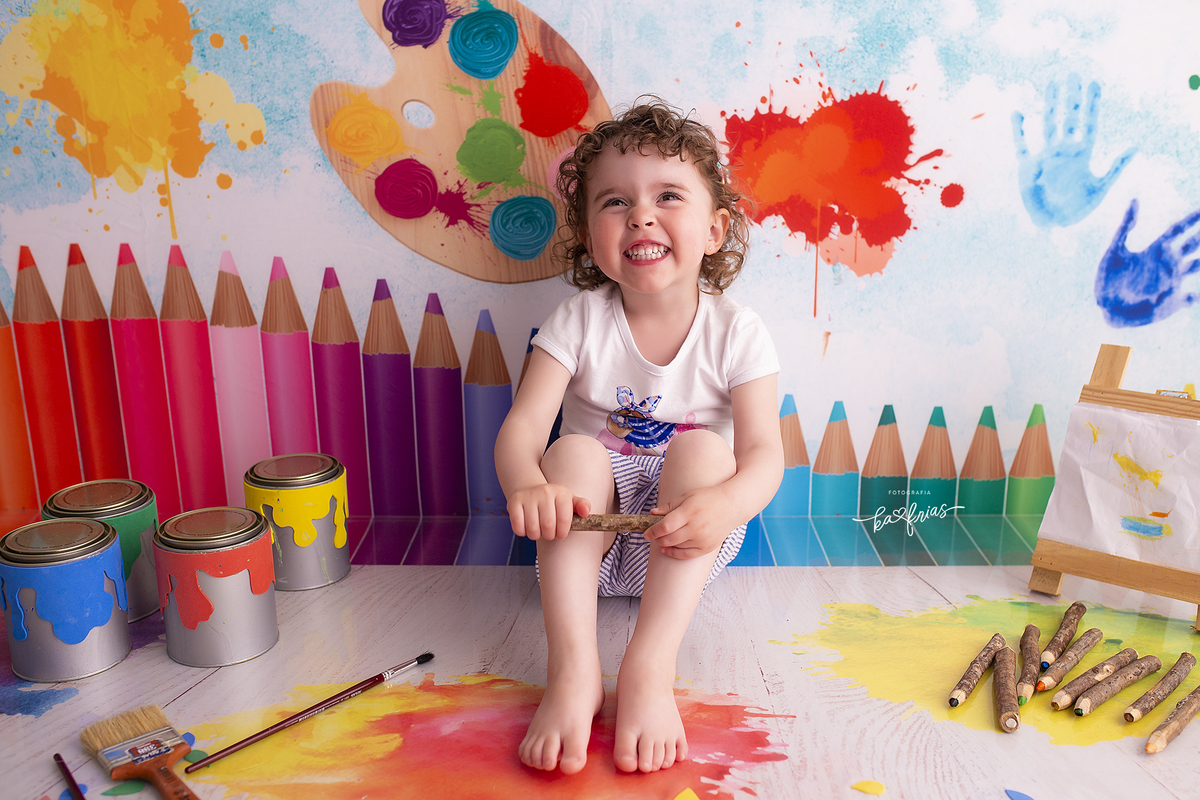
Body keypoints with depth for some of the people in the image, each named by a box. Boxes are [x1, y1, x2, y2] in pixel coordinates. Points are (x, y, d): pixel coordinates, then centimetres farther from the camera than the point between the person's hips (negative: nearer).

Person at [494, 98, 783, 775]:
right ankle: (573, 670, -36)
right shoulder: (579, 321, -8)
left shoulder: (737, 333, -9)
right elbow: (522, 424, -17)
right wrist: (526, 484, -41)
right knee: (576, 451, -28)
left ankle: (650, 670, -36)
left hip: (687, 544, 0)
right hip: (588, 540, 1)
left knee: (702, 446, -28)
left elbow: (764, 454, -16)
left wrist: (724, 505, -40)